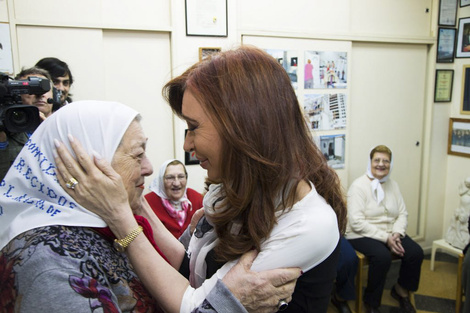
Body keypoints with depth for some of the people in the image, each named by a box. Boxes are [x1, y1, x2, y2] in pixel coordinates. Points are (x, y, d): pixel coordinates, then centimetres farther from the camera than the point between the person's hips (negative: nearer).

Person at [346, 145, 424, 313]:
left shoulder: (392, 184, 10)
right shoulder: (358, 186, -11)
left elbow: (402, 213, 7)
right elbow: (357, 223, -18)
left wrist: (396, 234, -13)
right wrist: (385, 238, -20)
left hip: (390, 234, 6)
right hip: (362, 236, -6)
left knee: (416, 252, -16)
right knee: (383, 256, -32)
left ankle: (401, 291, 12)